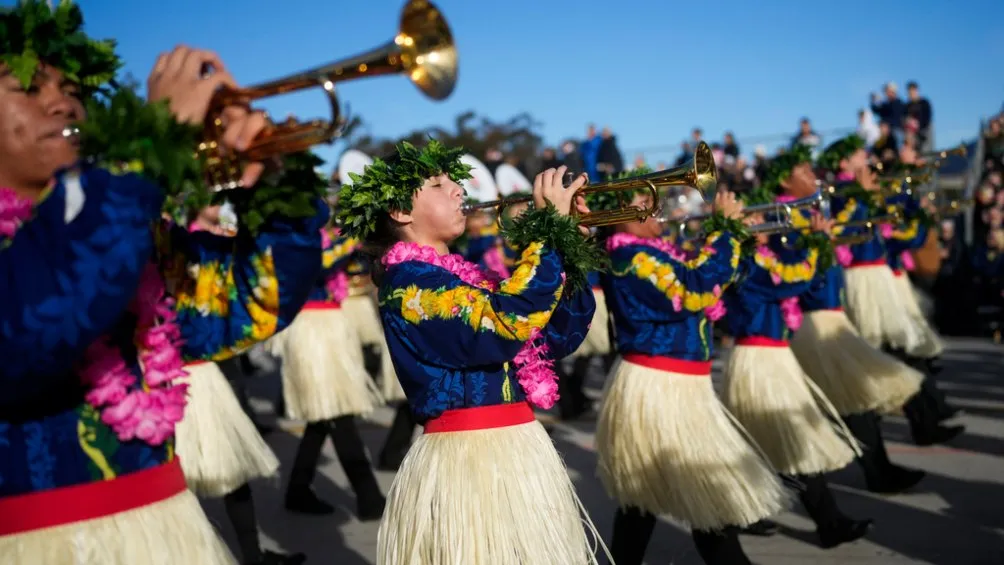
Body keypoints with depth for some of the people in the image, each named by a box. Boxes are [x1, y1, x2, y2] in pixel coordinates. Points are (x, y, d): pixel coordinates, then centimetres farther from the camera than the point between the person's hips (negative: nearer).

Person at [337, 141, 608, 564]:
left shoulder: (464, 276, 15)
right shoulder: (408, 280, -12)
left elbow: (557, 339, 12)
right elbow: (502, 325, -29)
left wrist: (573, 248, 2)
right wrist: (552, 226, -20)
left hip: (521, 450, 9)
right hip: (468, 459, -9)